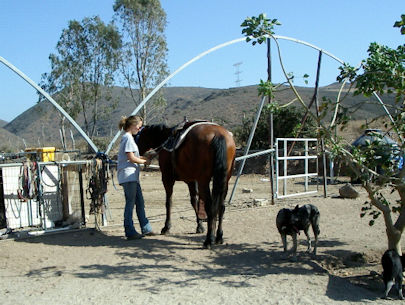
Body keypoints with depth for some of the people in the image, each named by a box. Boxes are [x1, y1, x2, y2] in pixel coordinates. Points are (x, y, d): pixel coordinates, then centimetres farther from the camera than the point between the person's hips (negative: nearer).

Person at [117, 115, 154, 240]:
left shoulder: (128, 137, 18)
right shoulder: (128, 138, -12)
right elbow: (131, 158, -17)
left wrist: (142, 157, 9)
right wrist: (143, 161, -4)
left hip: (132, 175, 10)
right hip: (128, 174, -10)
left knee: (140, 202, 13)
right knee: (130, 203, -6)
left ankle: (146, 228, 21)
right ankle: (130, 232, 0)